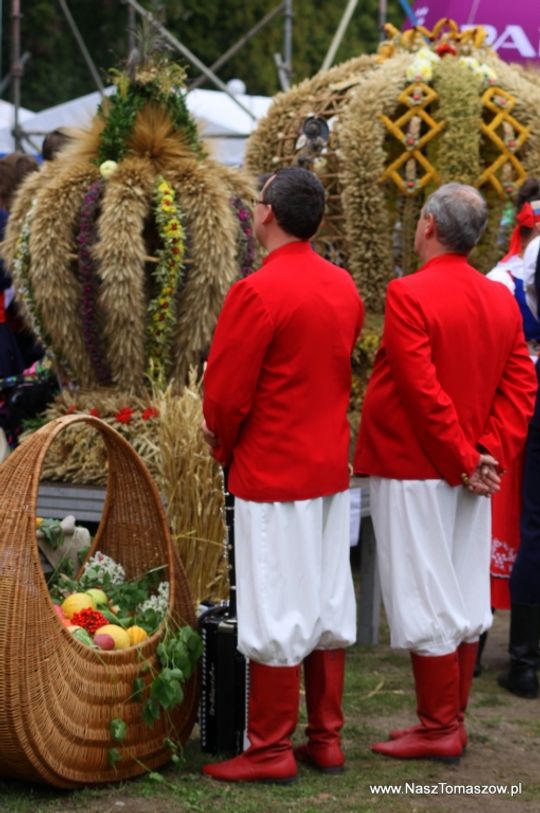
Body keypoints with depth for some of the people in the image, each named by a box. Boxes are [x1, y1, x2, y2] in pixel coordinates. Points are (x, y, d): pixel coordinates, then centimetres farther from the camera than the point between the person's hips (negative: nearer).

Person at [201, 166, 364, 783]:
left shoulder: (258, 293, -19)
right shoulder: (344, 287, 5)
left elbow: (226, 394, -15)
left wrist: (224, 446, 3)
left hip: (271, 472, -7)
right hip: (331, 465, 8)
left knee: (275, 612, -1)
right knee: (327, 604, 12)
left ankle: (270, 750, 6)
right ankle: (326, 738, 20)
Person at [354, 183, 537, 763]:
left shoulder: (409, 295, -16)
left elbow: (423, 391, -21)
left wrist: (465, 460, -13)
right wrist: (490, 454, -5)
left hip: (413, 470, -7)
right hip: (471, 475, 7)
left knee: (425, 601, 0)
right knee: (463, 599, 12)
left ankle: (438, 730, 6)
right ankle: (452, 720, 20)